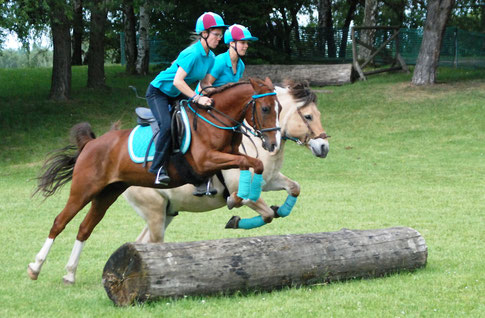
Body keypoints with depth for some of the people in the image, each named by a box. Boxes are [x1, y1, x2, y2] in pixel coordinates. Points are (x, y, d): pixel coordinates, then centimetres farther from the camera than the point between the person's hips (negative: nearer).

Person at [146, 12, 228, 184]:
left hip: (176, 95, 9)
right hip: (158, 91, -9)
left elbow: (204, 80, 12)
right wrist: (197, 98, -35)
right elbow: (177, 81, -32)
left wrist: (206, 95, -5)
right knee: (167, 125, -27)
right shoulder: (193, 54, -27)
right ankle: (158, 168, -20)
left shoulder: (211, 57, 0)